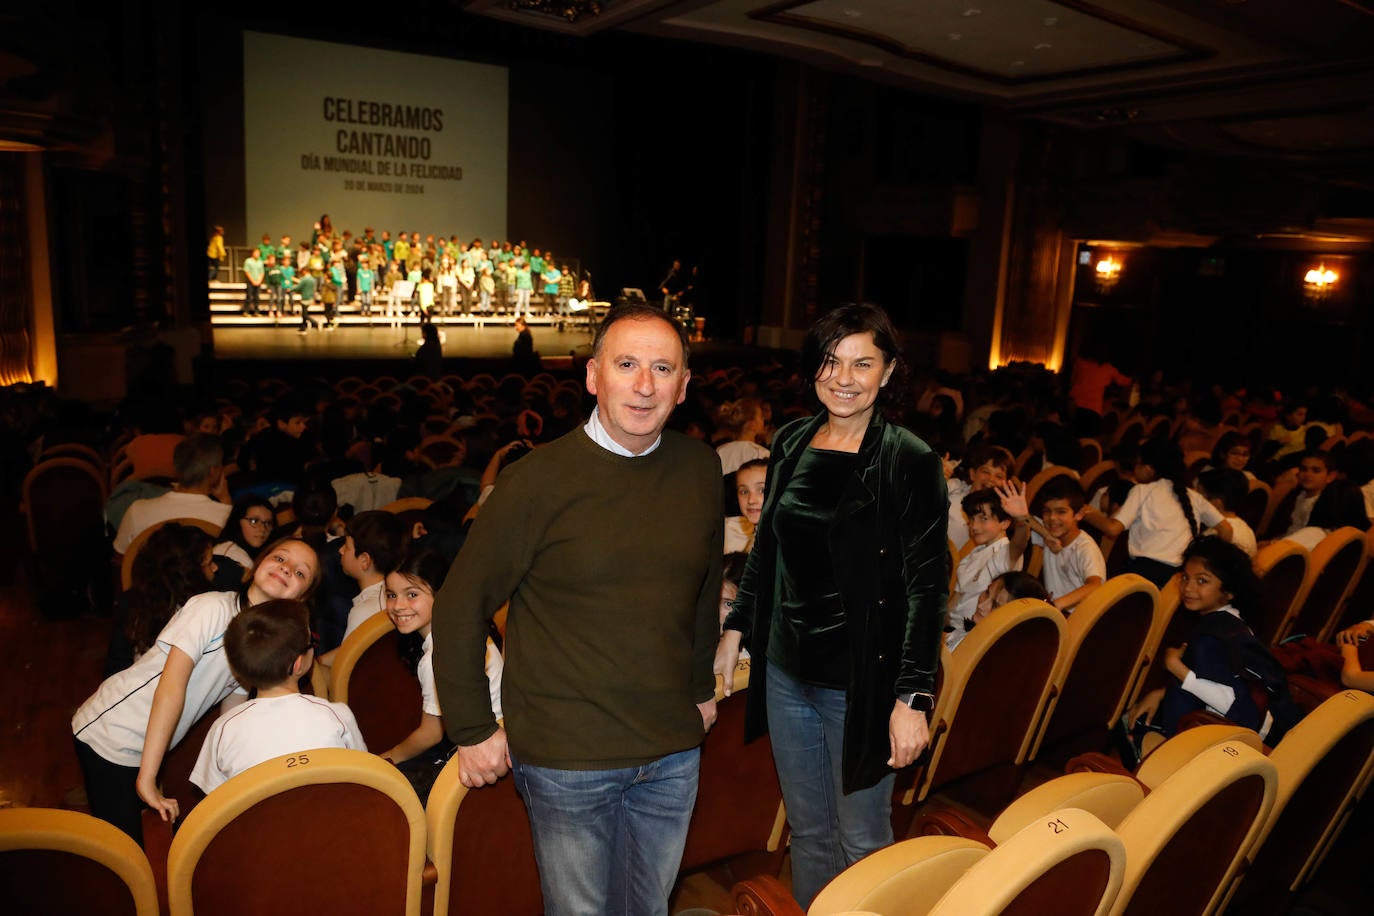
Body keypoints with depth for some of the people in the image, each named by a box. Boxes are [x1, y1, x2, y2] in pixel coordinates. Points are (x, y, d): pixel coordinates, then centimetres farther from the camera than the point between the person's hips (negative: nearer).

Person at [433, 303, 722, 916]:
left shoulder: (700, 469, 0)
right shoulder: (539, 480, -14)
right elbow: (461, 604, -8)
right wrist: (472, 730, -6)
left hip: (673, 752, 5)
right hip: (567, 757, -4)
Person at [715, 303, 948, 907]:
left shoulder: (910, 462, -14)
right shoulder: (791, 443, 3)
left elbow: (927, 586, -14)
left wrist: (914, 697, -17)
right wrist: (736, 629, 14)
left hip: (861, 681, -5)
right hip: (787, 669, 5)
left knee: (860, 839, 12)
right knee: (806, 828, 20)